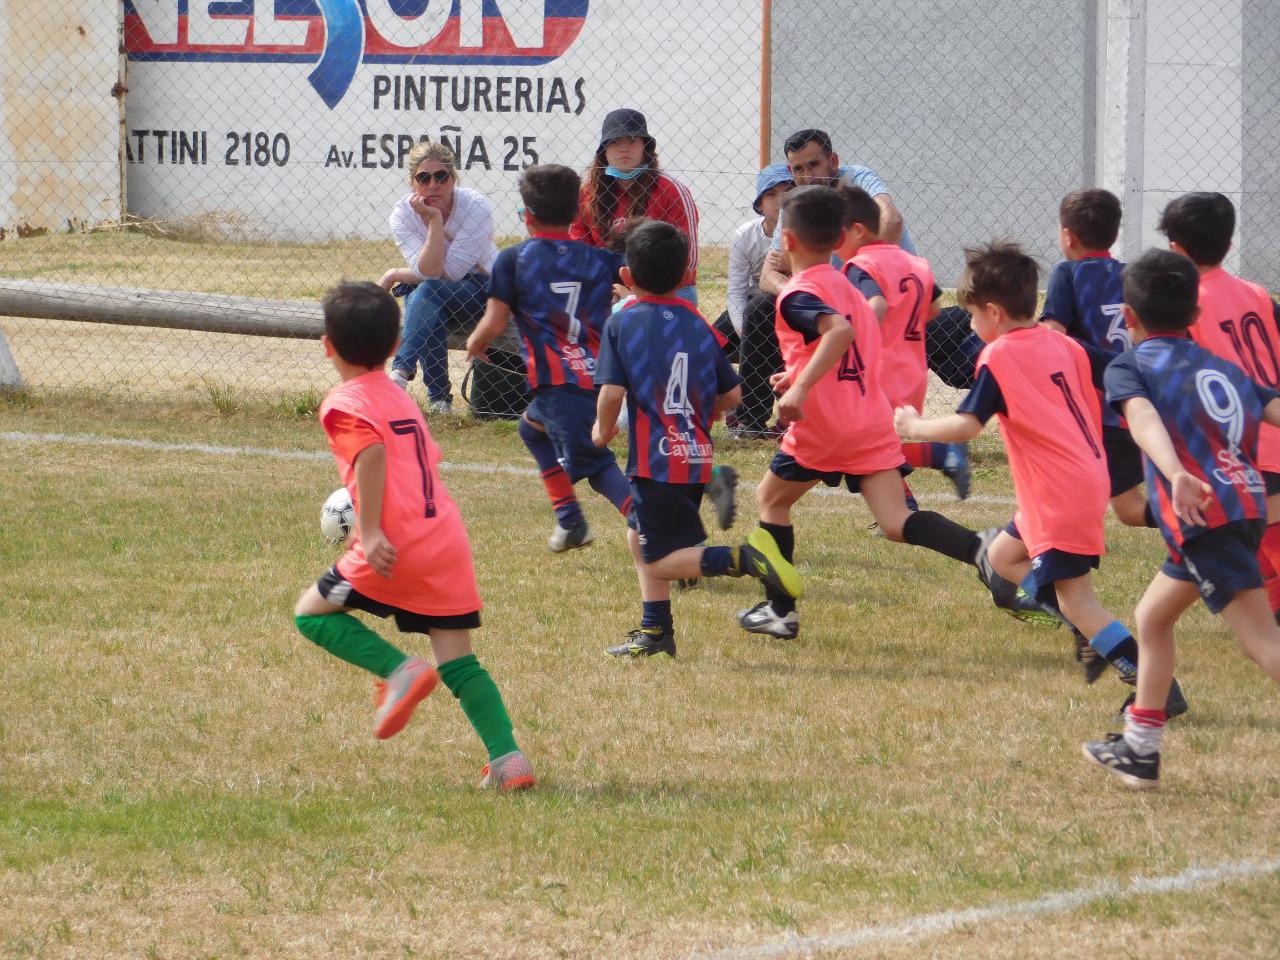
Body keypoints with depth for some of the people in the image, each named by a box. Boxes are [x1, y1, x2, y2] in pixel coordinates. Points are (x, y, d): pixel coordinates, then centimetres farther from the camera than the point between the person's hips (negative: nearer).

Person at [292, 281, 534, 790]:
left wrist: (370, 533, -21)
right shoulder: (400, 397, 22)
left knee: (312, 613, 8)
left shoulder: (344, 404, -2)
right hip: (448, 541, 7)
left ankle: (399, 670, -9)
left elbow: (373, 454, -19)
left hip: (397, 548, -7)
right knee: (458, 660, 9)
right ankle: (507, 758, -2)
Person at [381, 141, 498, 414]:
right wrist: (435, 220, -31)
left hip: (484, 291, -3)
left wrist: (395, 276, -14)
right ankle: (439, 398, -34)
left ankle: (401, 371, -38)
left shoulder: (476, 207, -20)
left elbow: (448, 272, -21)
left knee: (426, 291, -32)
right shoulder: (403, 213, -11)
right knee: (422, 296, -33)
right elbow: (429, 271, -23)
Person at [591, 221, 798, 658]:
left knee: (661, 559, -3)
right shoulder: (698, 325, 9)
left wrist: (603, 430, 4)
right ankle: (655, 631, 25)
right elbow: (731, 395, 10)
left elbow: (612, 391, -15)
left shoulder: (622, 323, -6)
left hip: (655, 460, -7)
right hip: (697, 456, 7)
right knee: (641, 535, 25)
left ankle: (741, 558, -26)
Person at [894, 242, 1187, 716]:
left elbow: (966, 425, -17)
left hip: (1060, 494, -9)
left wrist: (913, 427, -2)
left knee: (1074, 596, -7)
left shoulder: (998, 357, -11)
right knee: (1002, 556, 21)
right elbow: (1093, 412, 16)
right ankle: (1096, 634, 13)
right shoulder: (1065, 345, 12)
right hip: (1089, 477, 9)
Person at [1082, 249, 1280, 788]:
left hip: (1206, 516, -8)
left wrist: (1176, 475, -36)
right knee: (1152, 617, 23)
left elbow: (1143, 416, -18)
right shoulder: (1223, 368, 21)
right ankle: (1139, 750, 32)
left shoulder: (1129, 366, 3)